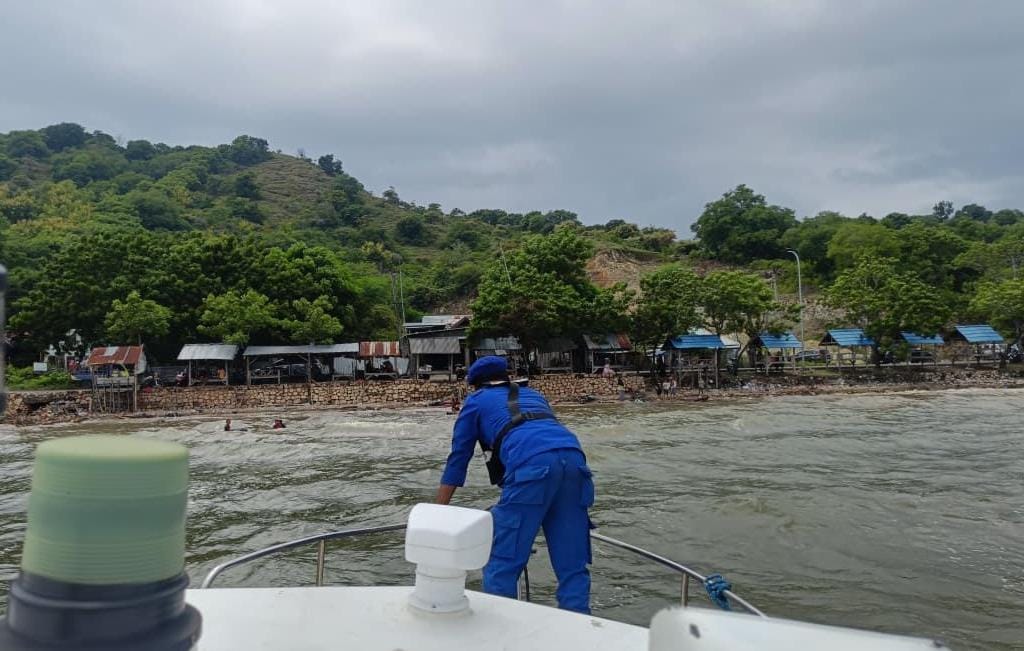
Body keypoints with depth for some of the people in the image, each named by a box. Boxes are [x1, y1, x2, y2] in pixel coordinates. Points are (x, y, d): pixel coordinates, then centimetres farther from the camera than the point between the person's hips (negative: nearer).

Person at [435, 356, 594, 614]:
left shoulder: (476, 400, 27)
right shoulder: (533, 395, 39)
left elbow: (457, 459, 27)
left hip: (532, 464, -5)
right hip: (574, 457, 5)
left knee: (502, 564, 2)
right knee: (573, 566, 10)